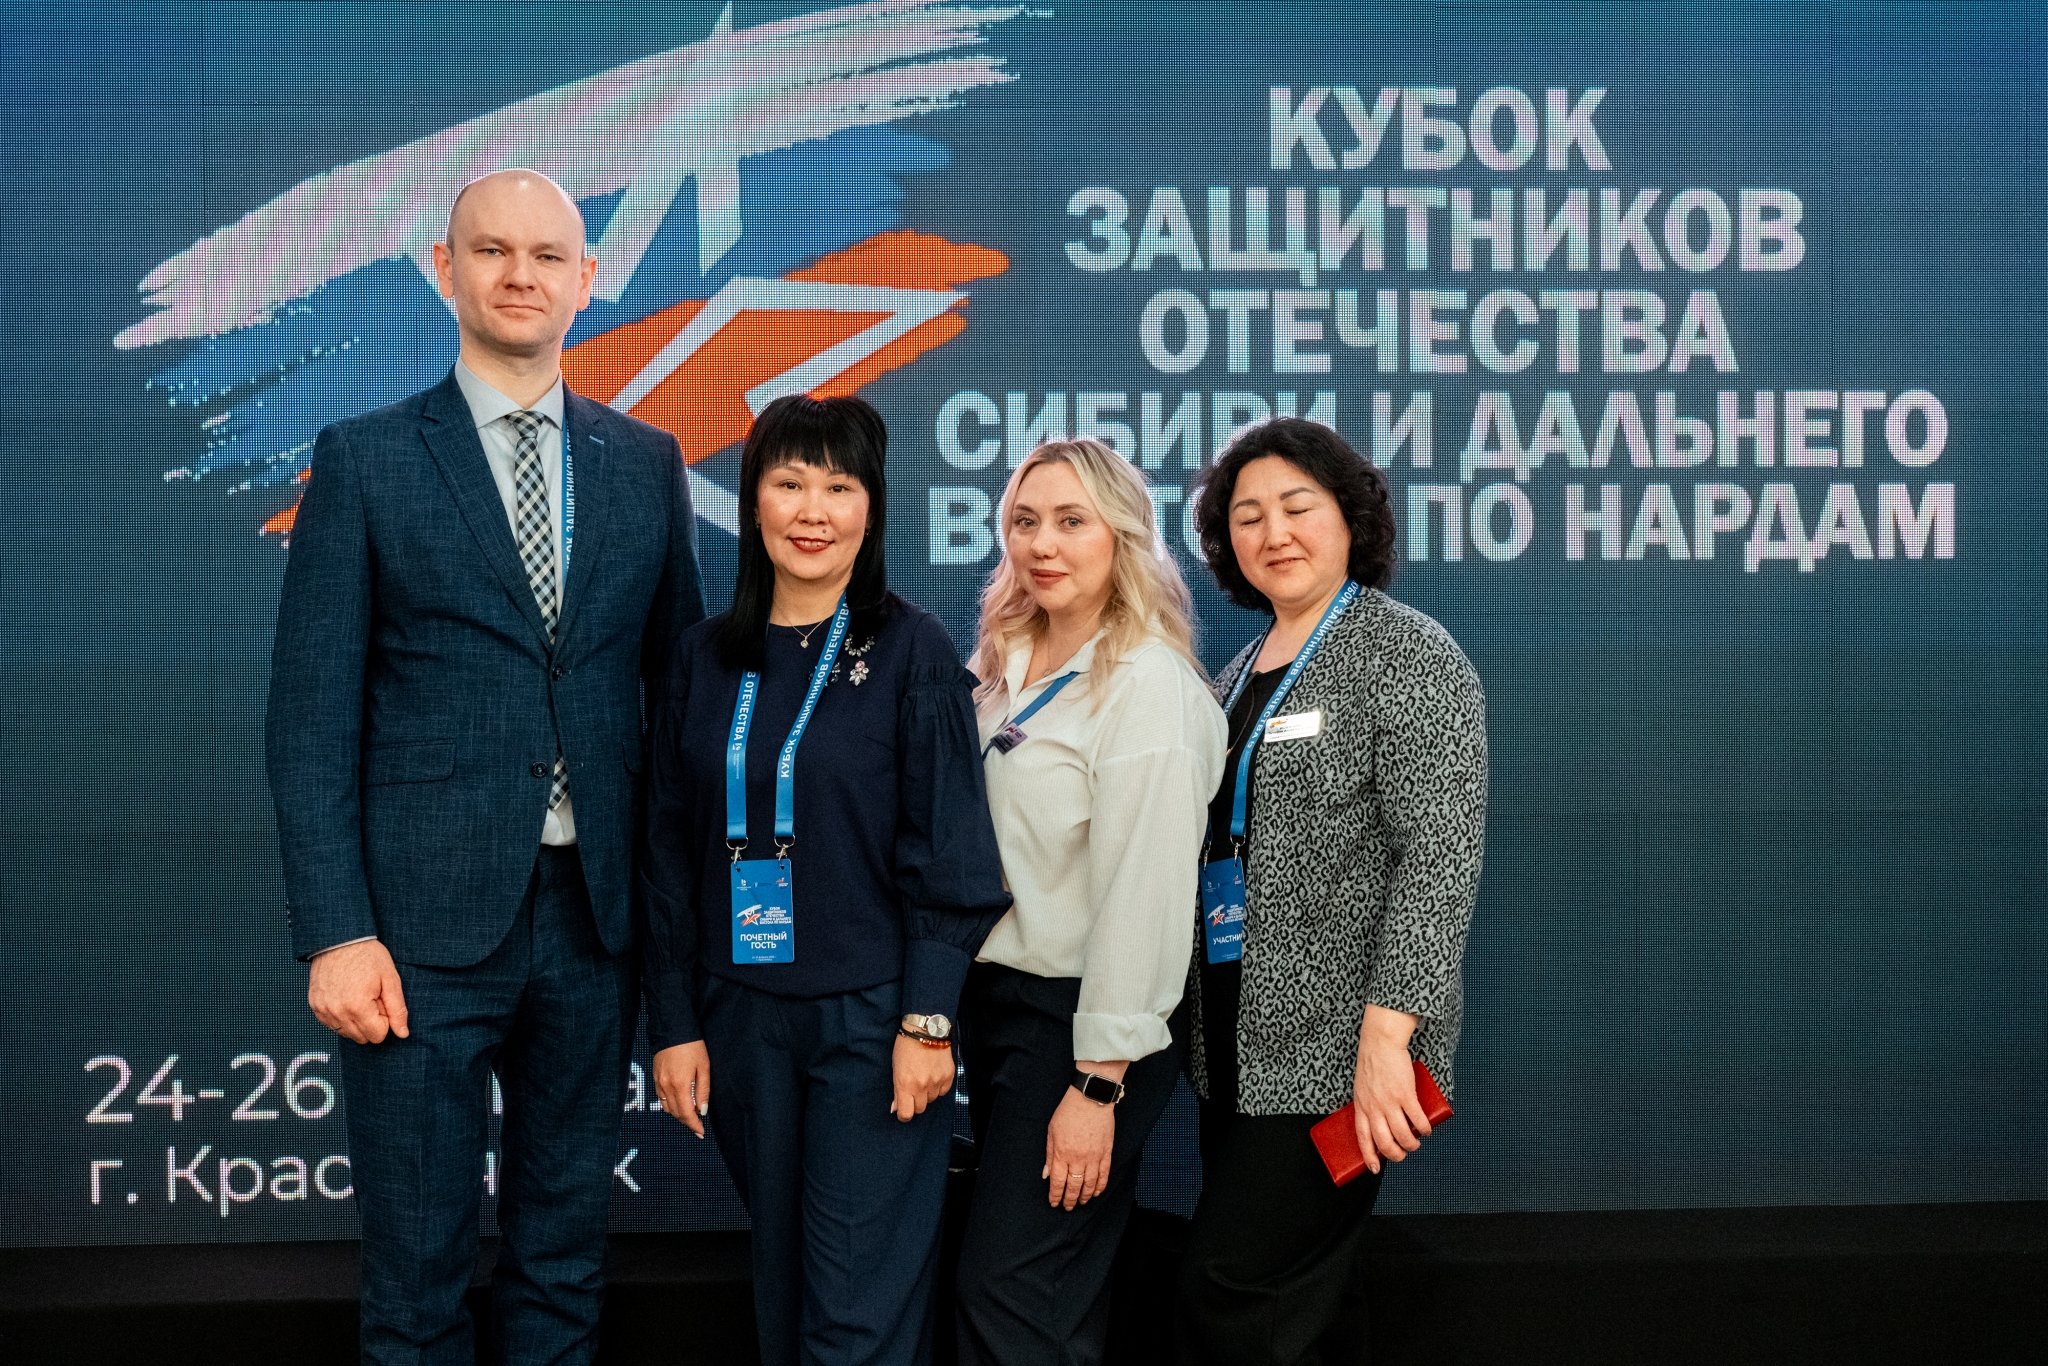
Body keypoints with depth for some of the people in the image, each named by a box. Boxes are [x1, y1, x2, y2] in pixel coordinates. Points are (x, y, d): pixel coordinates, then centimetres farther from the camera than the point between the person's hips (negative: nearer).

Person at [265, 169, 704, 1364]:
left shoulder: (648, 462, 7)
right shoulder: (364, 460, 0)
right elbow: (313, 715, -3)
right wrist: (335, 932, -10)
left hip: (594, 911, 3)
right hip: (424, 920, -2)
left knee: (567, 1244, 17)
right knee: (417, 1263, 10)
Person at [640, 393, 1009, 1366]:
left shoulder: (911, 651, -5)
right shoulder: (708, 658, 5)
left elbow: (949, 854, -7)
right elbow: (672, 853, 7)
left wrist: (929, 1023, -11)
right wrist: (673, 1024, 4)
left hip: (873, 1017, -3)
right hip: (744, 1018, 4)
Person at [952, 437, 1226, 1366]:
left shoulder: (1148, 688, -17)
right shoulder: (1004, 662, 7)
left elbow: (1142, 896, -20)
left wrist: (1099, 1083, -19)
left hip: (1078, 1018, -7)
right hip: (995, 993, 7)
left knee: (1012, 1290, 1)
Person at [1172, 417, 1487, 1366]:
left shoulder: (1405, 655, -9)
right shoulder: (1243, 669, 15)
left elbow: (1441, 855, -18)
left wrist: (1388, 1032, -25)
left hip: (1336, 1050, -8)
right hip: (1238, 1047, 8)